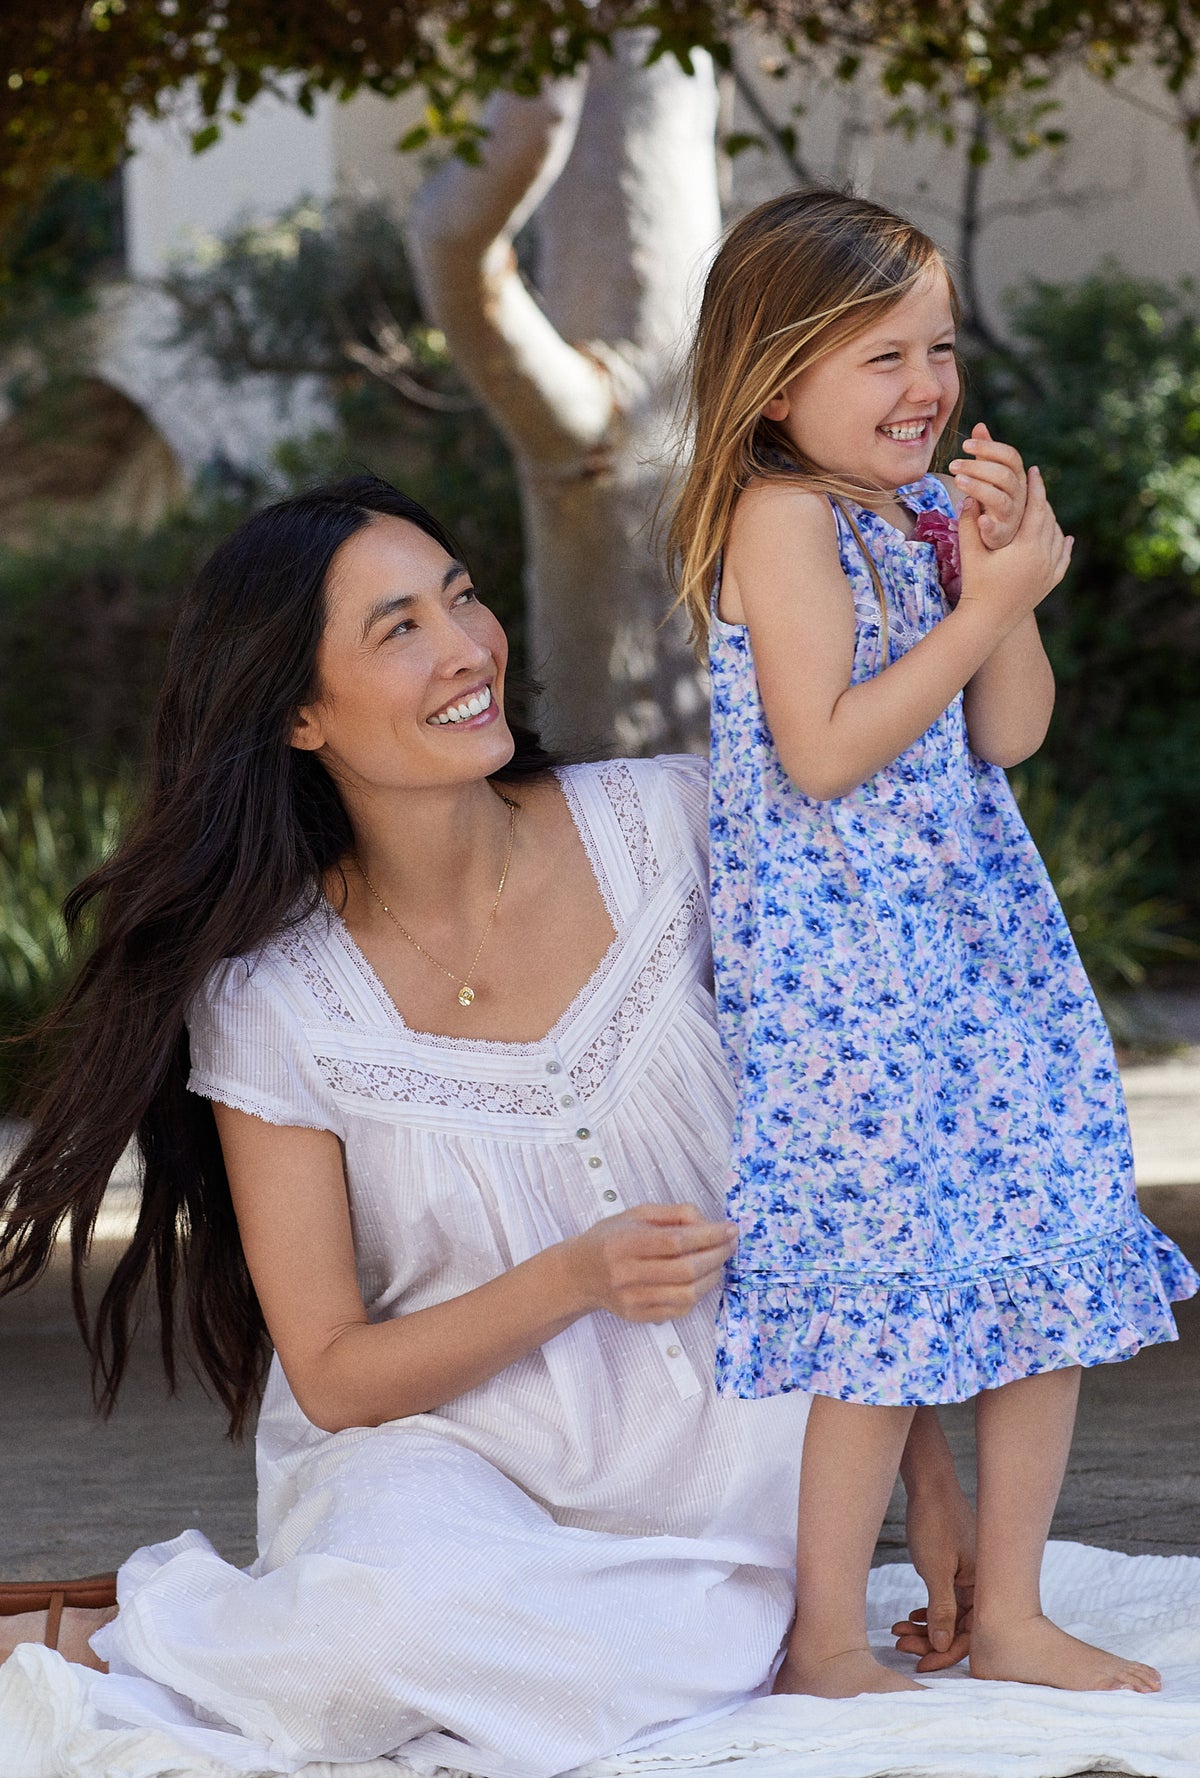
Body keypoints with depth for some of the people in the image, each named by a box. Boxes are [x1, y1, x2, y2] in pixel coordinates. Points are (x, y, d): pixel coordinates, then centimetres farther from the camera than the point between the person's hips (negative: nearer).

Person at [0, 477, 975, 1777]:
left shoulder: (665, 828, -4)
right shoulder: (274, 999, -8)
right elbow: (334, 1375, -5)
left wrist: (921, 1454, 3)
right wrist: (577, 1278, -21)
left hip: (713, 1461, 2)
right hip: (437, 1444, -2)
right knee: (394, 1605, -38)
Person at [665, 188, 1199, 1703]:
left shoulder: (932, 511, 11)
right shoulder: (782, 517, -12)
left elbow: (1007, 736, 8)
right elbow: (824, 752, -19)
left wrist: (999, 577, -7)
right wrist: (989, 601, -16)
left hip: (980, 928, 8)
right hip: (837, 962, -8)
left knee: (1042, 1267, 7)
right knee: (880, 1293, -7)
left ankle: (1009, 1619, 19)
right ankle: (826, 1645, 6)